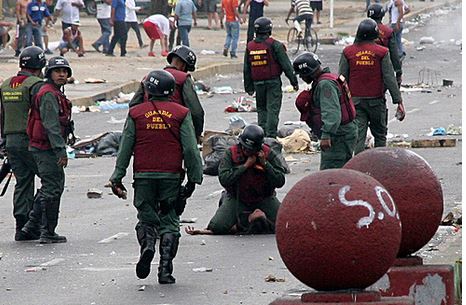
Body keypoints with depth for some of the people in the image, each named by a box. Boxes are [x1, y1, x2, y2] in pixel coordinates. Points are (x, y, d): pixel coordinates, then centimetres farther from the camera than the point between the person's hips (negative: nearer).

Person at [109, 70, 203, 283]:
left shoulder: (136, 113, 3)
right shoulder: (181, 114, 2)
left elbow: (125, 149, 3)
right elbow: (190, 149, -1)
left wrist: (117, 177, 7)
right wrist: (194, 178, 4)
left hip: (143, 175, 0)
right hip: (171, 176, 0)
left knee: (146, 218, 14)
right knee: (169, 221, 7)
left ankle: (147, 245, -17)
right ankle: (165, 269, 0)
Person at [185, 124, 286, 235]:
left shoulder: (268, 154, -13)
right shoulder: (231, 154, -15)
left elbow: (280, 182, -15)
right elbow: (224, 179, -26)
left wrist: (265, 164, -26)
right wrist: (245, 165, -28)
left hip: (263, 199, 1)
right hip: (237, 198, -1)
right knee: (217, 227, -20)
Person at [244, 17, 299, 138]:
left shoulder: (250, 46, 5)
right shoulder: (275, 45, -10)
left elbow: (246, 69, 11)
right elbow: (286, 65, -9)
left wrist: (249, 87, 18)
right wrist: (294, 81, -1)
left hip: (258, 83, 4)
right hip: (273, 82, -4)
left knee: (261, 109, 14)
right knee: (273, 109, -2)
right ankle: (271, 134, -7)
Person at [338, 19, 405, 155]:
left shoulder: (348, 52, -1)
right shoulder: (381, 53, -6)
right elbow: (390, 79, -7)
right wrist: (399, 101, -6)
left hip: (355, 100, 1)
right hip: (376, 100, -1)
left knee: (358, 136, 0)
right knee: (380, 135, 14)